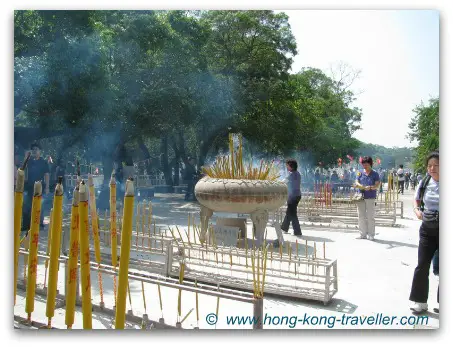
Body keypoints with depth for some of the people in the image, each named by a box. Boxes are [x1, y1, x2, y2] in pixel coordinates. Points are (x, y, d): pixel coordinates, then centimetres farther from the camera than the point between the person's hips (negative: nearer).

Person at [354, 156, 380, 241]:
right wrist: (361, 186, -18)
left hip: (370, 197, -3)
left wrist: (370, 187, -24)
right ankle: (363, 234, 16)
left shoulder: (375, 174, 2)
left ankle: (371, 235, 9)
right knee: (361, 216, 7)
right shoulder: (360, 173, 9)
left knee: (370, 217, 0)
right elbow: (356, 183, 4)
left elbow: (377, 185, -5)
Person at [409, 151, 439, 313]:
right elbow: (416, 200, 16)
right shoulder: (424, 183, 0)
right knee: (422, 265, 3)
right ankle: (420, 301, 15)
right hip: (428, 229, 3)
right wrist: (417, 210, -4)